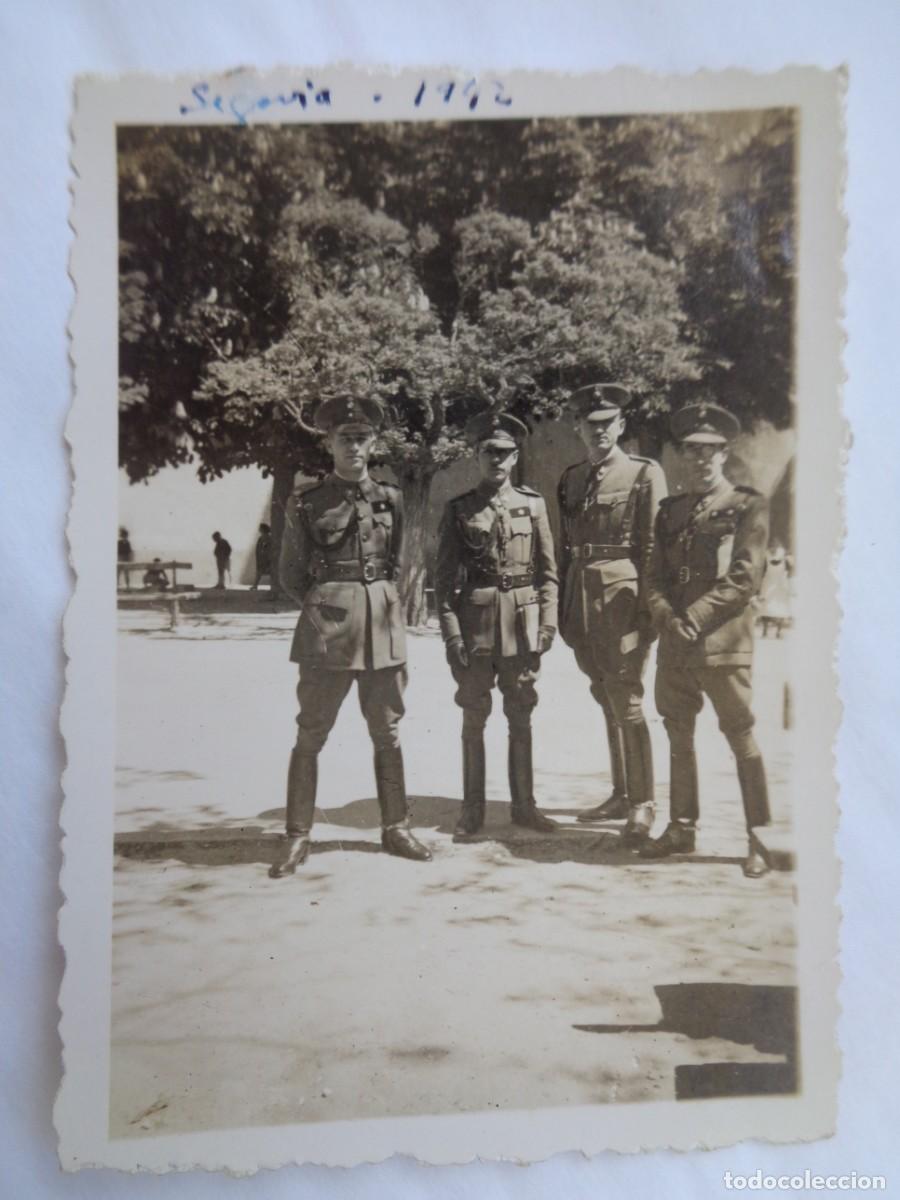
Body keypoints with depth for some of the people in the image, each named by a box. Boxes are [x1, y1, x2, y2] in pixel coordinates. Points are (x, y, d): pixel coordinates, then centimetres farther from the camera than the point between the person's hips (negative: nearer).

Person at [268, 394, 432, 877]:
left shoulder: (390, 499, 7)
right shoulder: (307, 502, -1)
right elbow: (290, 574, 7)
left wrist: (382, 601, 12)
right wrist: (320, 604, 4)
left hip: (384, 626, 3)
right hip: (326, 628, -3)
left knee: (387, 733, 10)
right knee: (310, 734, 1)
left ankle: (396, 827, 22)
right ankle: (298, 837, 11)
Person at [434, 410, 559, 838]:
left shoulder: (533, 503, 7)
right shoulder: (459, 509, 2)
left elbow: (548, 570, 6)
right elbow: (444, 577, -1)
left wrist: (548, 622, -1)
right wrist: (450, 630, -8)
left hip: (522, 622, 2)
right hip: (475, 620, -1)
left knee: (521, 717, 10)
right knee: (474, 717, 5)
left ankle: (523, 805, 21)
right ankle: (472, 809, 16)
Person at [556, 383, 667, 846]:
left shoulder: (645, 474, -1)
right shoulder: (571, 479, 15)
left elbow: (654, 547, -6)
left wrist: (647, 610, -12)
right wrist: (562, 610, 12)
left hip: (622, 596, -6)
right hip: (581, 602, 6)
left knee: (626, 702, -6)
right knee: (608, 703, 13)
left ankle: (642, 803, 5)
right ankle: (621, 794, 24)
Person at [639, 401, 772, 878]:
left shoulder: (748, 507, -1)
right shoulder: (671, 510, 14)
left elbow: (745, 579, -10)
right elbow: (655, 577, 10)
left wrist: (694, 618, -15)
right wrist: (668, 619, -9)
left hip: (724, 644, -5)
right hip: (674, 646, 5)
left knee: (742, 740, 0)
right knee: (678, 735, 12)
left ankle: (760, 841, 11)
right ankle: (681, 828, 26)